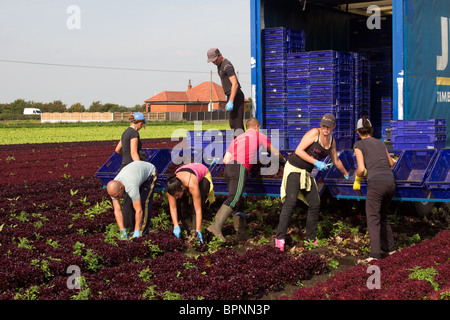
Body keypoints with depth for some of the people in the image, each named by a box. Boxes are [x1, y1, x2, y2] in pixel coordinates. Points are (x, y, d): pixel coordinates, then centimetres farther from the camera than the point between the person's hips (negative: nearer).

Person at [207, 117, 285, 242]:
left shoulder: (237, 138, 31)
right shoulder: (259, 136, 20)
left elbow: (225, 159, 21)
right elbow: (274, 152, 32)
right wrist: (283, 158, 52)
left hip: (228, 167, 7)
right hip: (240, 168, -7)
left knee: (239, 203, 10)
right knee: (234, 198, -20)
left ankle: (241, 233, 6)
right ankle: (216, 226, -36)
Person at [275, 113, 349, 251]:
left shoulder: (331, 141, 10)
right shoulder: (314, 133, -12)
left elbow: (336, 161, 27)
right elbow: (298, 151, -17)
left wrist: (346, 174, 39)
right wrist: (316, 163, -19)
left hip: (306, 173, 8)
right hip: (294, 169, -7)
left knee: (315, 204, 3)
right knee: (291, 201, -20)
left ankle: (310, 239, 14)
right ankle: (280, 237, -23)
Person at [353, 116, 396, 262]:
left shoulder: (359, 145, 5)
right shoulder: (380, 142, 22)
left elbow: (361, 169, -5)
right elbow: (391, 163, 32)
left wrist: (357, 179, 15)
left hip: (376, 183, -6)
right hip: (390, 182, 6)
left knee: (373, 220, -8)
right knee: (383, 216, 25)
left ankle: (375, 254, -22)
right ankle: (389, 247, 31)